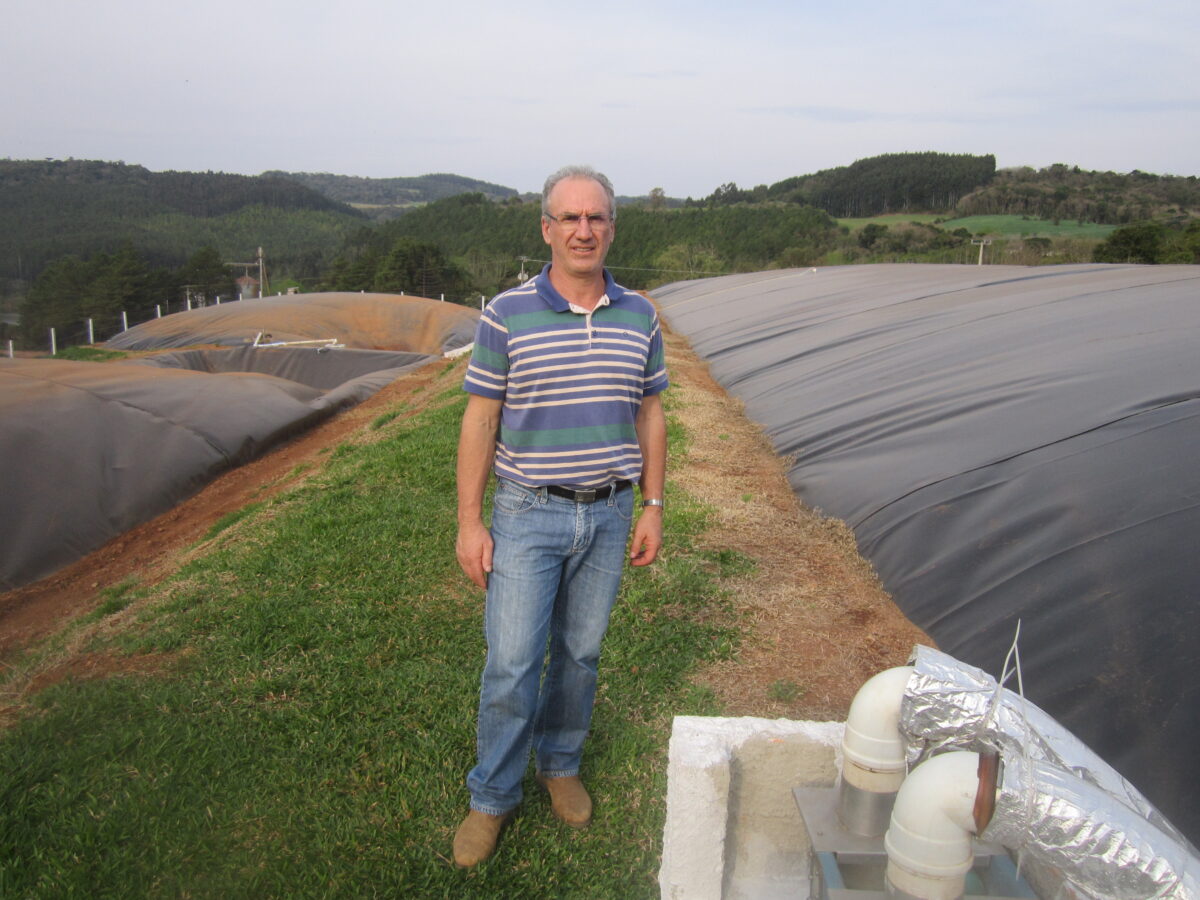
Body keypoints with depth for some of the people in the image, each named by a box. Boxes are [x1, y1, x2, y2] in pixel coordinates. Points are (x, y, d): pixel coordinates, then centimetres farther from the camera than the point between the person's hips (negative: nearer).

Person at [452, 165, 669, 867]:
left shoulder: (639, 316, 2)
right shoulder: (506, 315, -7)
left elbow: (650, 414, 8)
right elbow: (480, 421, -5)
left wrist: (653, 508, 5)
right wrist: (469, 523, -7)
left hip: (608, 513, 3)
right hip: (529, 515, -3)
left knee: (581, 651, 16)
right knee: (512, 664, 1)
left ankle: (560, 764, 39)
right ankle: (493, 797, 22)